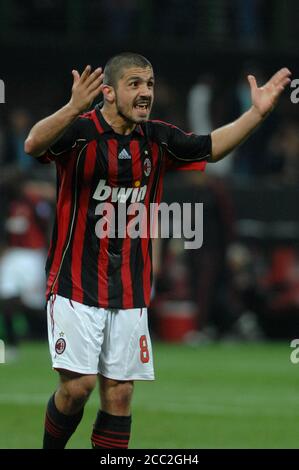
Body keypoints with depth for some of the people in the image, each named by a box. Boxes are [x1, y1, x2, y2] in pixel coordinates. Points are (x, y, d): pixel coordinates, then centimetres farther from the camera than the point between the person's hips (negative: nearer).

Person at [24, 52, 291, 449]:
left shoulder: (157, 139, 6)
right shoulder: (81, 131, -13)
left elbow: (210, 147, 18)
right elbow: (34, 145, -31)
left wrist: (257, 112, 3)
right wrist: (73, 108, -51)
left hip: (130, 294, 5)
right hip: (76, 286, -5)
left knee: (120, 394, 5)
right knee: (78, 385, -12)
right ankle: (50, 450, 12)